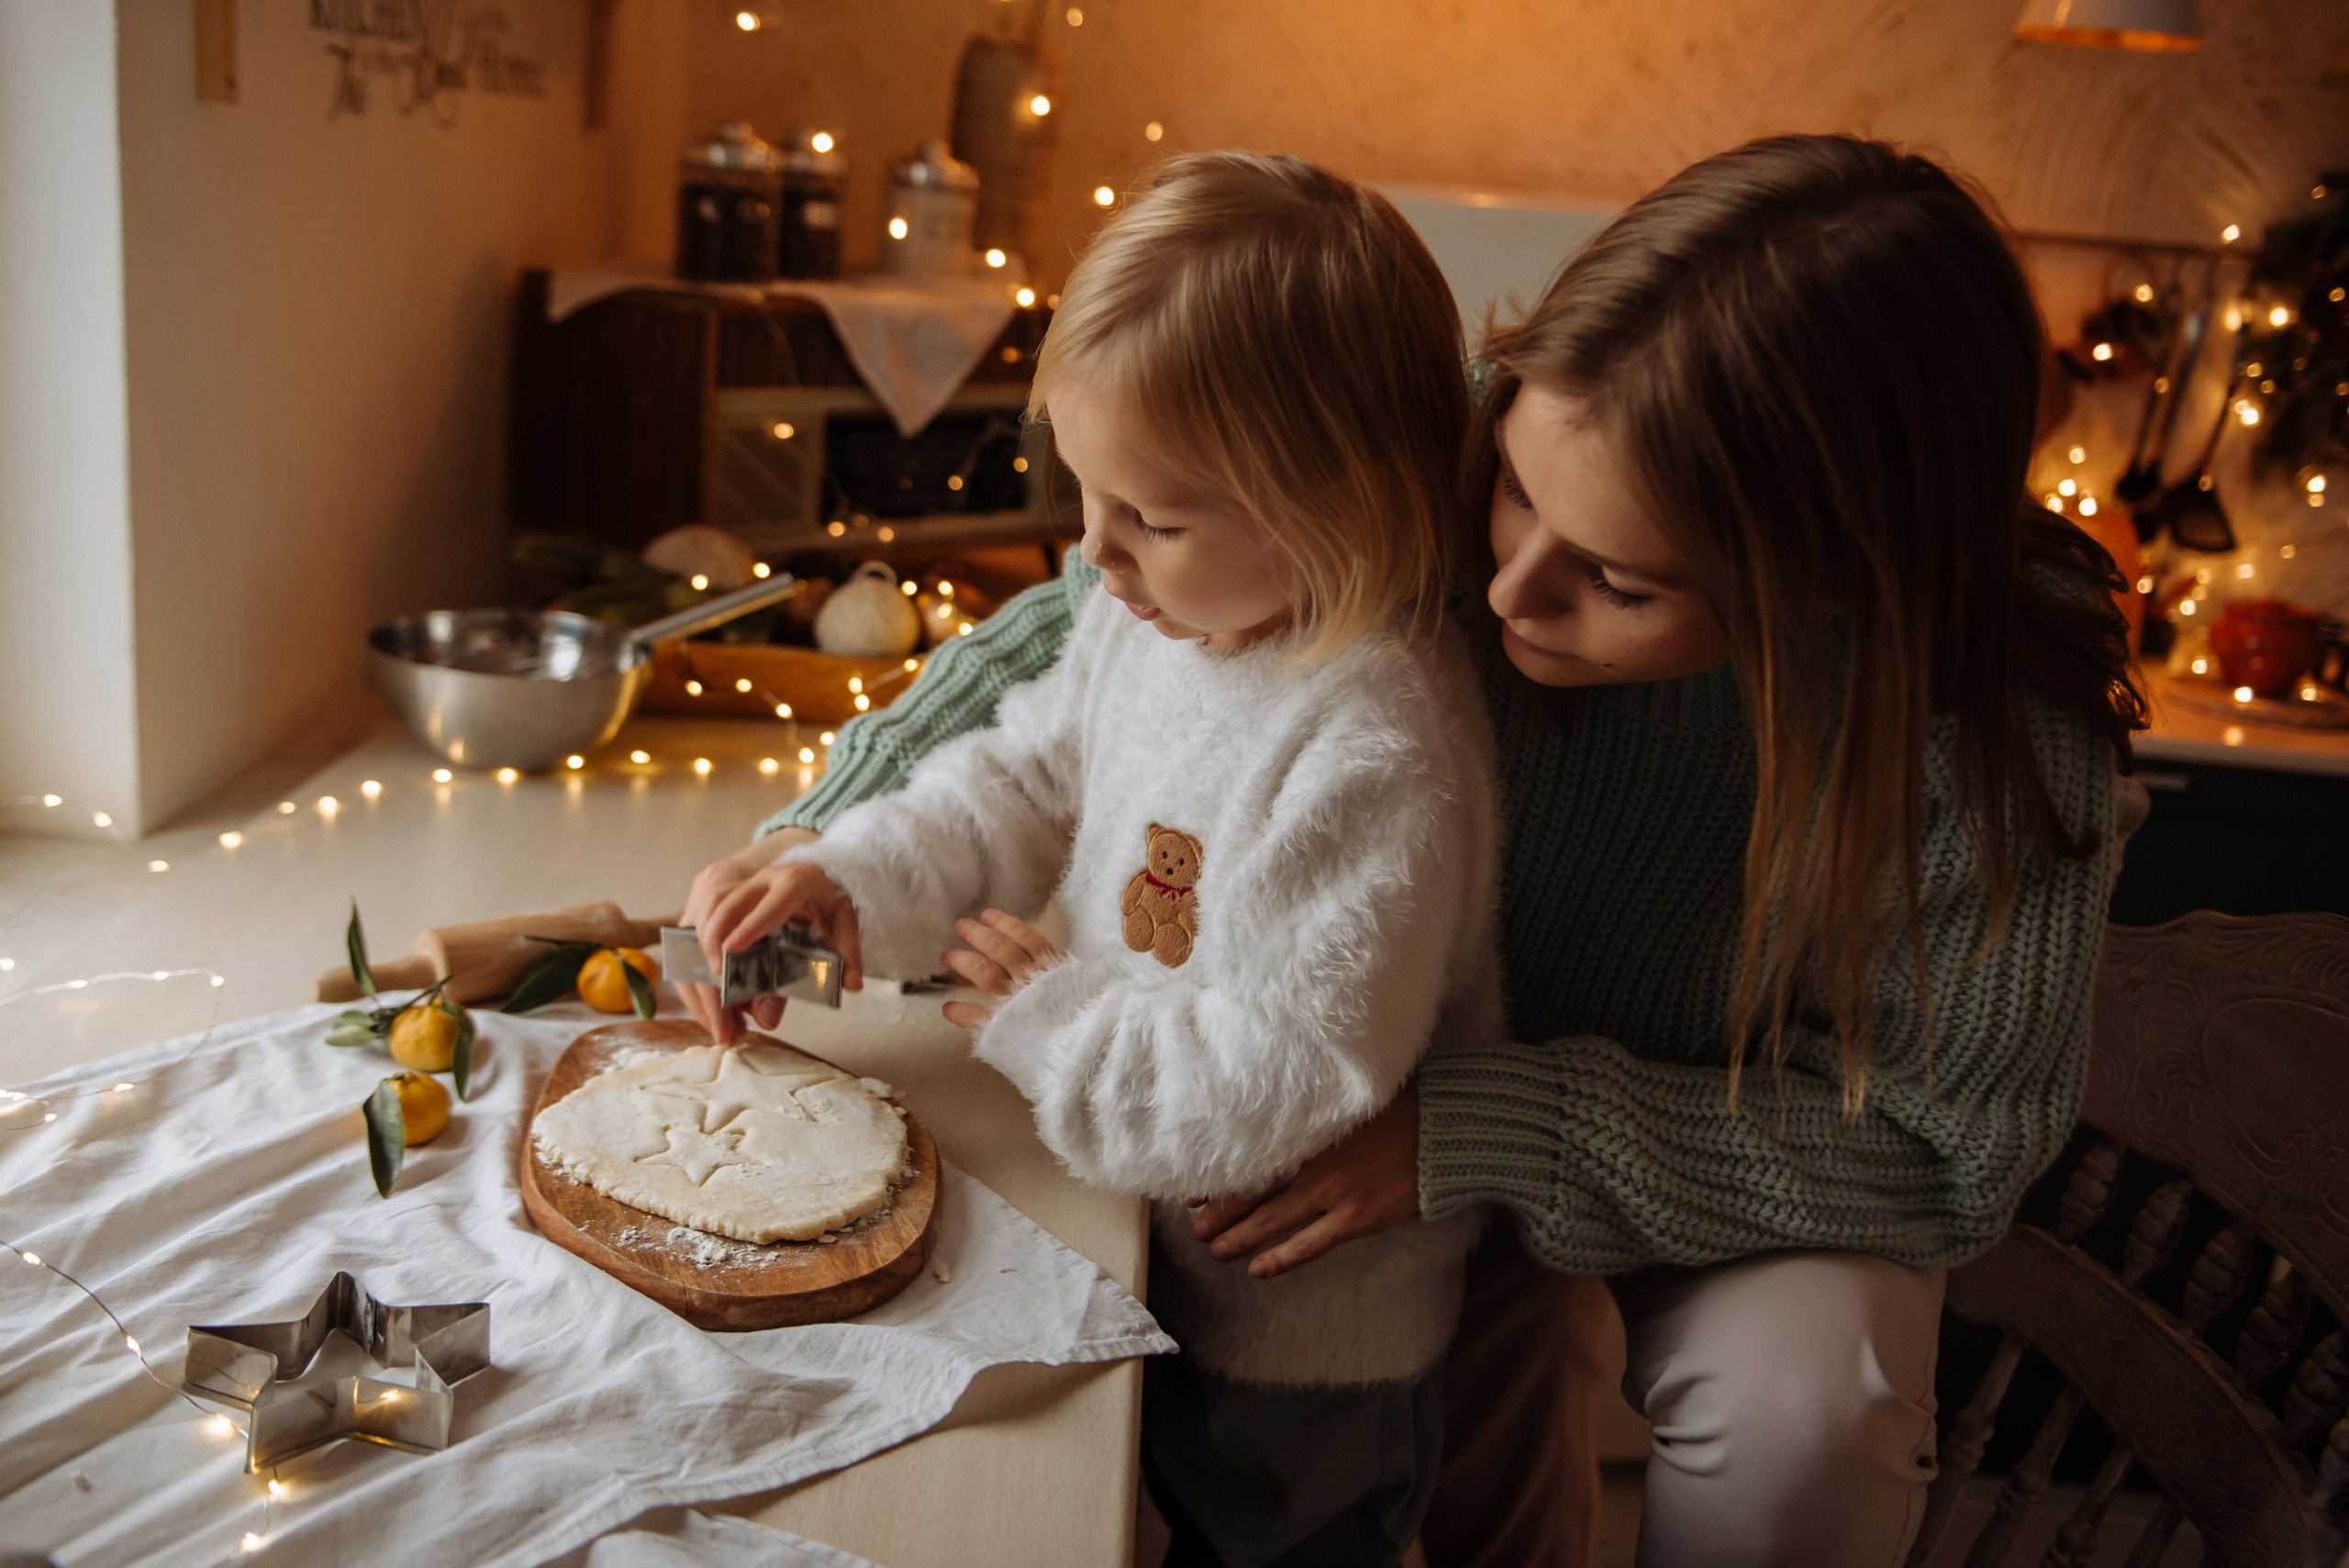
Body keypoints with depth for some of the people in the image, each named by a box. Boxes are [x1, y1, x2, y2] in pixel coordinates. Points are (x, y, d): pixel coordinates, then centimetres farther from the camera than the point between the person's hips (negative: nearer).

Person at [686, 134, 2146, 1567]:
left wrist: (1488, 1130, -31)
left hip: (1769, 1174, -1)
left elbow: (1944, 1152, -21)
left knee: (1804, 1432, -28)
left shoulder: (2001, 746, -32)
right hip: (1462, 1080, 1)